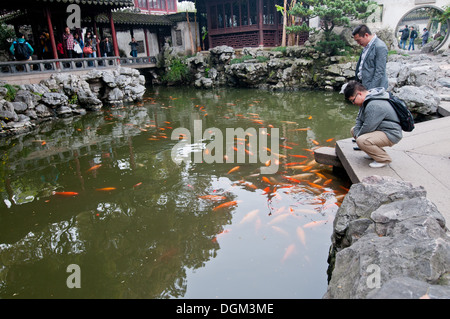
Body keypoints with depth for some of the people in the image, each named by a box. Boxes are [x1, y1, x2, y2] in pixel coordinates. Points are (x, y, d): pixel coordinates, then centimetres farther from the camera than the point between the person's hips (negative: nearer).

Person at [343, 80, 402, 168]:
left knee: (361, 141, -32)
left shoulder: (374, 105, -29)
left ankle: (384, 159, -9)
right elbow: (359, 119, 12)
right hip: (379, 129, 11)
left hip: (391, 134, -11)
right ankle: (374, 153, 16)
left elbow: (368, 127, -26)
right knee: (353, 130, 14)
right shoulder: (367, 100, 6)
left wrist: (358, 136, -8)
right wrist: (356, 134, -2)